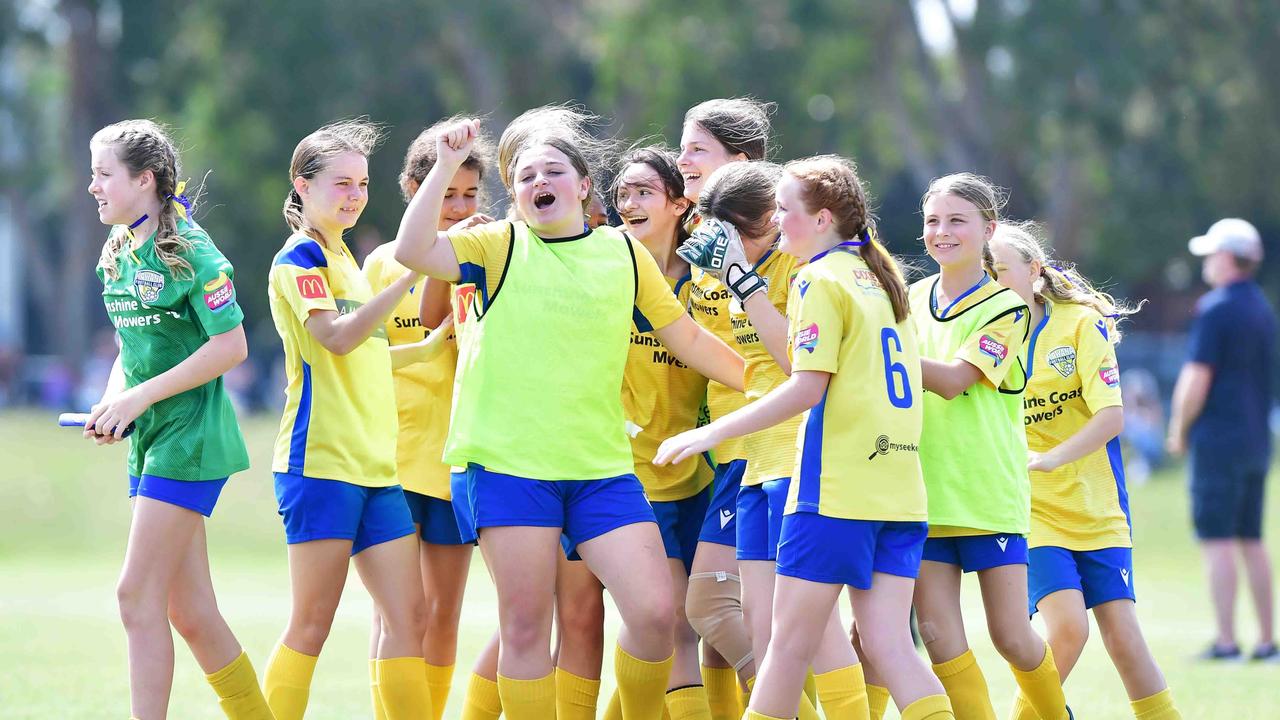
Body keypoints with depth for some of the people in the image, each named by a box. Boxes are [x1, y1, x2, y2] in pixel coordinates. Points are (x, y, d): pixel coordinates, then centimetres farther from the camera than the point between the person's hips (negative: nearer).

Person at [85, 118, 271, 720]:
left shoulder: (190, 252, -12)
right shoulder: (118, 257, 12)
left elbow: (231, 347, -16)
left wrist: (141, 396, -18)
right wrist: (111, 404, 2)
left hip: (188, 438, -8)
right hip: (148, 442, 8)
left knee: (137, 598, -12)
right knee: (189, 612, 9)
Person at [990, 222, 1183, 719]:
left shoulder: (1080, 324, -5)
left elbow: (1111, 417, -14)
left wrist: (1048, 459, -27)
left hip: (1098, 510, 0)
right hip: (1031, 511, 0)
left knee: (1122, 635, -4)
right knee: (1068, 626, -18)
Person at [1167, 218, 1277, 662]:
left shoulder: (1215, 309, -12)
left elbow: (1197, 379, -17)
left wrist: (1179, 431, -4)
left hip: (1219, 439, -8)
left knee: (1217, 539, -6)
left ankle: (1226, 642, -10)